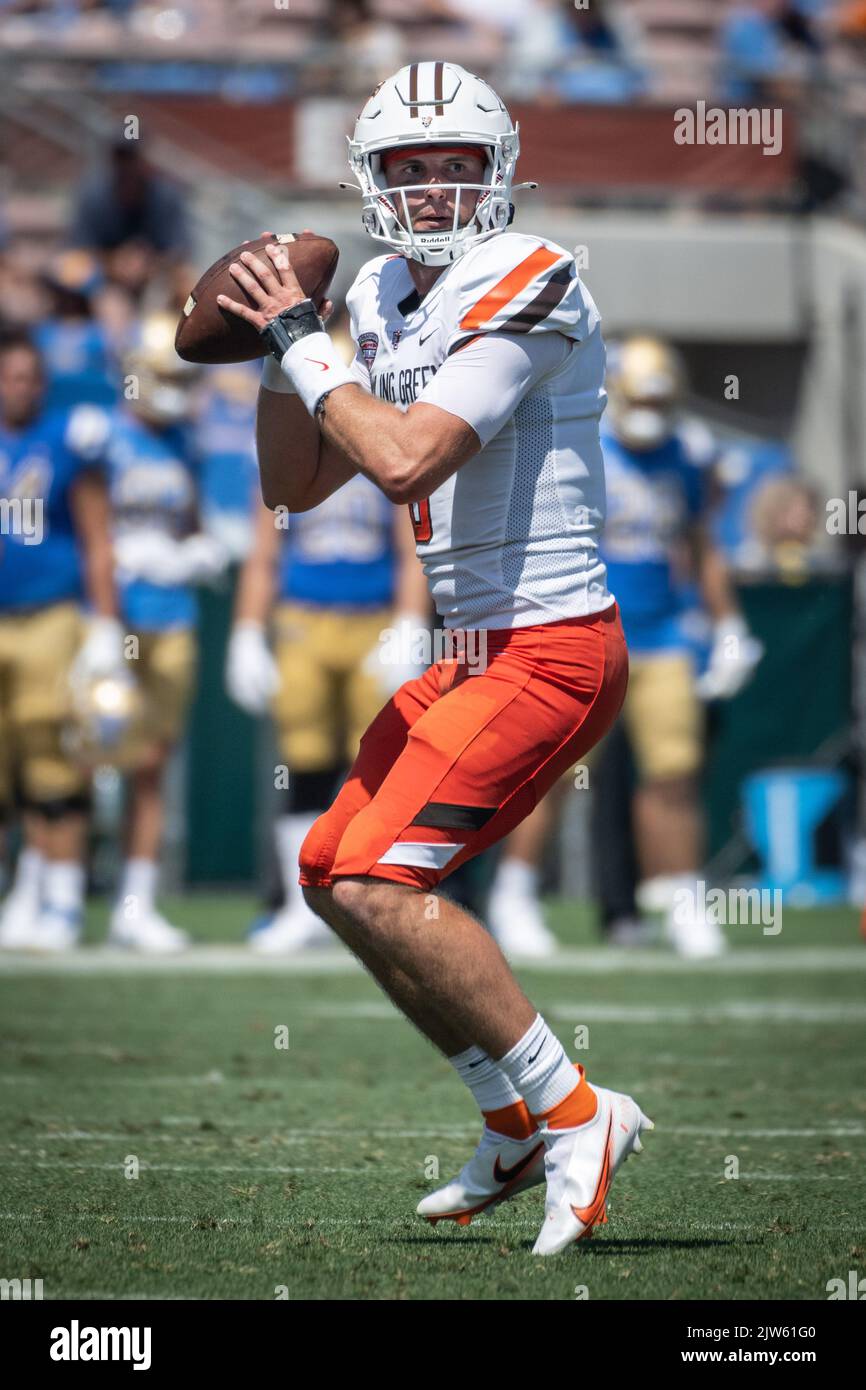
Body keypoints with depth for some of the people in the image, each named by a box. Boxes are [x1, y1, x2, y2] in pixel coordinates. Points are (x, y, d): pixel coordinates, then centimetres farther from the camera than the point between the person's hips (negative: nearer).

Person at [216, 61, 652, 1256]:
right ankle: (519, 1126, 22)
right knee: (333, 874, 16)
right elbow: (296, 486, 15)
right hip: (475, 654, 10)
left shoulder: (527, 286, -16)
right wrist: (281, 345, 2)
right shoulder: (385, 300, 11)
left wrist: (306, 342, -14)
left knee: (380, 882, -17)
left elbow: (407, 459, -26)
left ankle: (572, 1115, -9)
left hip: (549, 652, -10)